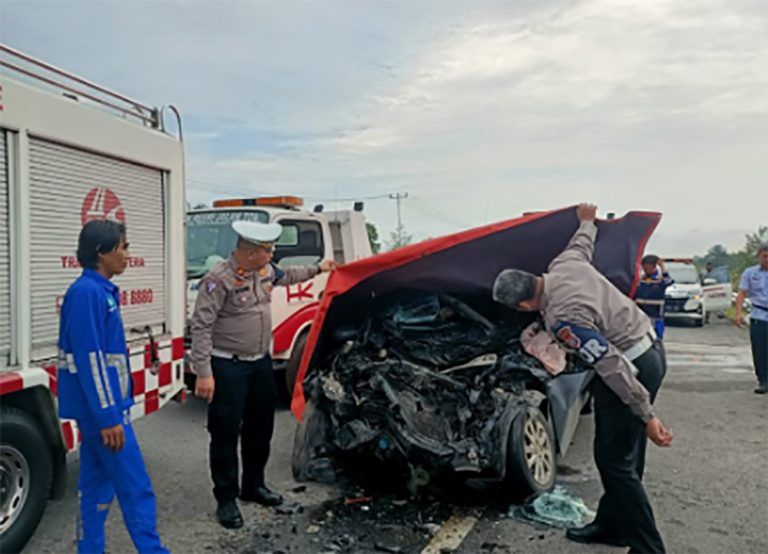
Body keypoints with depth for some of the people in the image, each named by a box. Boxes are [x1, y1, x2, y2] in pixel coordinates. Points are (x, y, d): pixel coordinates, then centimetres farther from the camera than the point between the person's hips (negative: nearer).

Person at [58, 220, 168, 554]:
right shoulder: (87, 292, -18)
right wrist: (108, 416, -22)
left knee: (98, 487, 15)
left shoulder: (101, 290, 12)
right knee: (136, 488, -2)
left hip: (99, 407, 10)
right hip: (100, 407, -10)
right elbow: (90, 359, -22)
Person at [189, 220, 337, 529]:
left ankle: (253, 486, 35)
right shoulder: (219, 280, -21)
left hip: (261, 363, 8)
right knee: (226, 433, 2)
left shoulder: (265, 271, 3)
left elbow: (286, 276, 28)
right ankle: (226, 499, 16)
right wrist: (203, 373, -25)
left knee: (260, 428, 18)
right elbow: (201, 327, -22)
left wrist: (317, 269, 33)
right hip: (228, 367, -8)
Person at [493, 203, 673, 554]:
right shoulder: (566, 263, -2)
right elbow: (583, 243, 22)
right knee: (625, 452, 17)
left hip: (635, 365, -10)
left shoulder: (561, 319, -27)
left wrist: (647, 416, -23)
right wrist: (587, 221, 44)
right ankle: (612, 525, 31)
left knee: (615, 459, -2)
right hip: (649, 348, 10)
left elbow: (612, 366, -27)